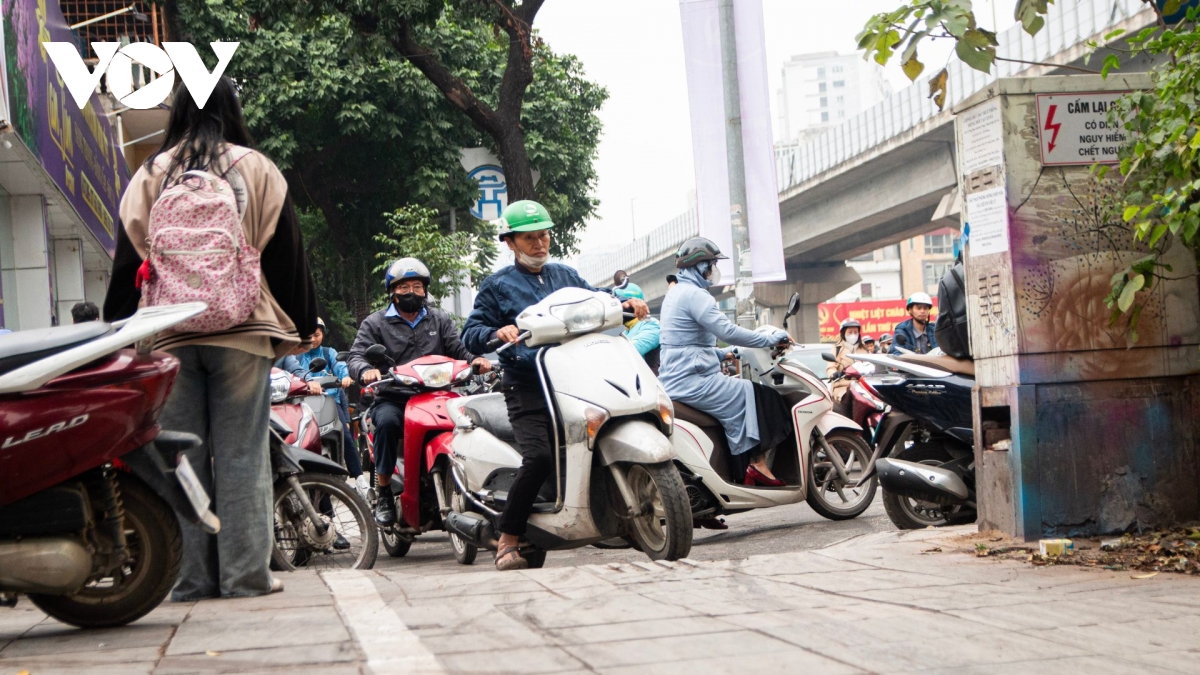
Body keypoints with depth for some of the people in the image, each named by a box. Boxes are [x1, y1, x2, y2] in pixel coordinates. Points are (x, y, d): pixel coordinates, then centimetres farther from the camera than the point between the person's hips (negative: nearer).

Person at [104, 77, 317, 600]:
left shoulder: (149, 176, 9)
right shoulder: (256, 169, 4)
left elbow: (128, 260, 9)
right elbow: (285, 250, 6)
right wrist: (302, 322, 13)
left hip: (169, 336, 2)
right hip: (241, 329, -1)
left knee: (182, 455, 5)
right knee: (242, 453, 1)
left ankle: (191, 576, 6)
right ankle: (244, 572, -1)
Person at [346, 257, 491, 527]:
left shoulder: (440, 320, 19)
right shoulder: (375, 323, 11)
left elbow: (458, 349, 9)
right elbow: (356, 356, -2)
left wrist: (475, 360, -15)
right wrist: (366, 370, -26)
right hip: (392, 399, -2)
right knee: (387, 422, -35)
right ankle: (384, 493, -22)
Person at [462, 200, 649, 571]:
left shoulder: (565, 275, 22)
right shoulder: (498, 286, 9)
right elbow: (470, 333, 2)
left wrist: (626, 303, -1)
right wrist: (497, 333, -19)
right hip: (527, 388, -5)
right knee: (539, 457, -24)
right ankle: (508, 540, -13)